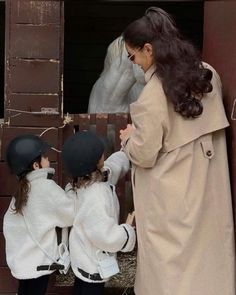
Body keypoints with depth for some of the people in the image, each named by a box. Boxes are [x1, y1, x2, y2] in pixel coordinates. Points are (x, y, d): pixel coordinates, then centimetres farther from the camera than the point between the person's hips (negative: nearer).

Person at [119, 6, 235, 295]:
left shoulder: (154, 94, -20)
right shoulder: (207, 74, 1)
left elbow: (145, 155, -15)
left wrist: (129, 137, 5)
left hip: (172, 199, -6)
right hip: (208, 190, 7)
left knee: (170, 270, 7)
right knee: (206, 254, 16)